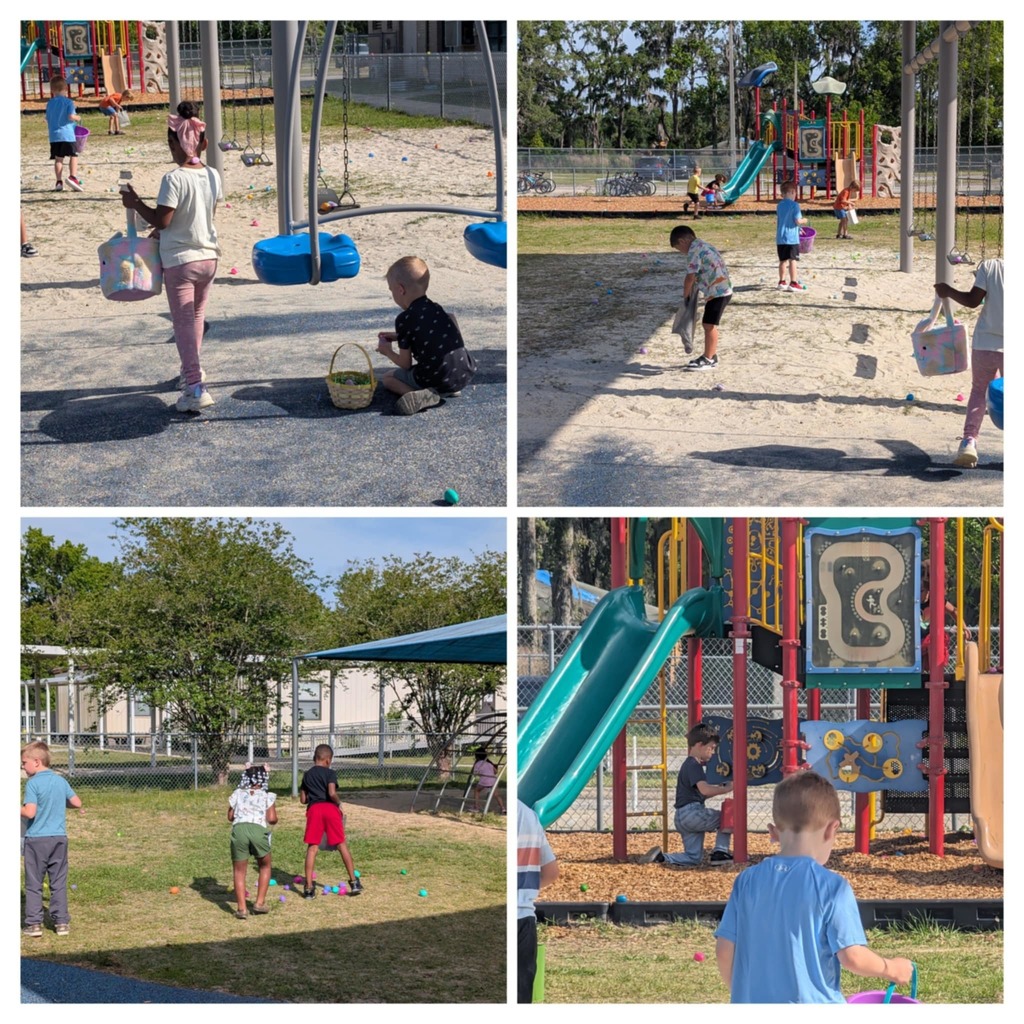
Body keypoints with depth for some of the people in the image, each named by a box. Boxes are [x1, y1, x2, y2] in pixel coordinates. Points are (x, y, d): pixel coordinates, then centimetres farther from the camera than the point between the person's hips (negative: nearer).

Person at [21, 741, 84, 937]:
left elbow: (30, 812, -20)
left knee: (33, 884, 5)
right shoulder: (61, 781, 4)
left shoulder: (33, 783, -12)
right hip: (59, 838, 5)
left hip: (36, 838, -5)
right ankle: (62, 922, 10)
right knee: (59, 882, 10)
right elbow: (77, 802, 6)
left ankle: (34, 923, 4)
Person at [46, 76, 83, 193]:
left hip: (54, 135, 4)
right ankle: (72, 176, -17)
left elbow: (48, 120, 16)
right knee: (73, 156, 2)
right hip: (67, 134, -4)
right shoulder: (69, 102, -3)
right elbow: (71, 116, -16)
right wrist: (77, 118, 5)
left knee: (58, 158, 5)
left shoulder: (50, 104, 11)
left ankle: (59, 181, -1)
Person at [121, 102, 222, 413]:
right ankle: (193, 370, 41)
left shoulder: (174, 179, -19)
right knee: (197, 317, 23)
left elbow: (161, 220, -18)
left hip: (179, 261, -6)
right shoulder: (212, 175, 0)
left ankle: (195, 388, -13)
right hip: (208, 256, 6)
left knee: (184, 323, -5)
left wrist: (135, 203, -4)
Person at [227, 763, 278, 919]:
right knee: (265, 866, 22)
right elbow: (272, 819, 4)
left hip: (239, 829, 1)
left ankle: (242, 908, 1)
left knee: (239, 871, 9)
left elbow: (230, 816, 16)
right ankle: (260, 903, 16)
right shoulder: (267, 796, 14)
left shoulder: (237, 794, 20)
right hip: (258, 830, -1)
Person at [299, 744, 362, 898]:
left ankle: (309, 887, -5)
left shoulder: (307, 775, 14)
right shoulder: (330, 773, 1)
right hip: (330, 808, -2)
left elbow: (303, 799, 14)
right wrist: (339, 803, 2)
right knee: (342, 845, 7)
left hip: (314, 809, 2)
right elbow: (332, 793, -15)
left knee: (312, 848, 1)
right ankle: (354, 881, 10)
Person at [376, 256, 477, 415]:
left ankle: (422, 395, -11)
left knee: (387, 378, 17)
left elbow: (405, 364, -4)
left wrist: (388, 351, 17)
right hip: (465, 375, 6)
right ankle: (450, 390, 12)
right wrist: (398, 336, 33)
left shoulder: (404, 319, -10)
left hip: (435, 379, -6)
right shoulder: (440, 306, 10)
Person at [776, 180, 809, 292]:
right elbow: (797, 221, -17)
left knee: (783, 260, 13)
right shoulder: (795, 205, -11)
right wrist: (804, 220, 6)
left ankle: (782, 282, 19)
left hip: (780, 238, 6)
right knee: (792, 260, -3)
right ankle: (793, 283, -5)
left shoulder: (779, 205, 9)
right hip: (792, 238, -6)